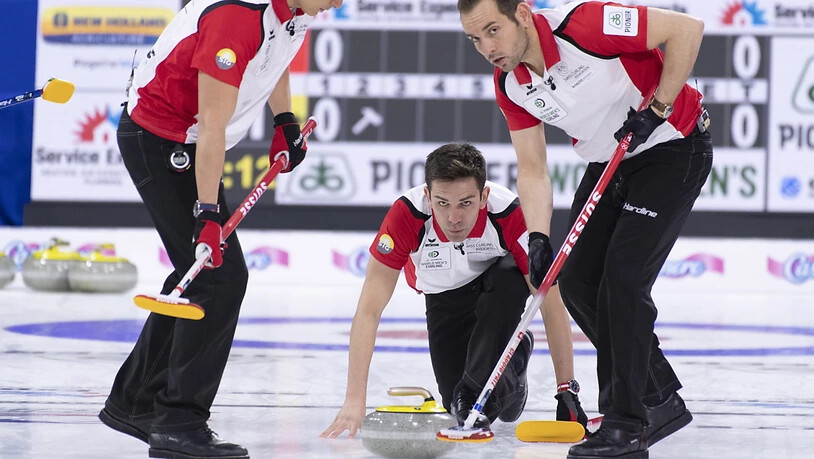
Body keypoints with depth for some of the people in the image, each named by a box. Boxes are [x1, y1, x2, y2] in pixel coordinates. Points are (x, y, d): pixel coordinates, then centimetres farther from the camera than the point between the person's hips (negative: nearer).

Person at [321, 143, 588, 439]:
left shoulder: (512, 214, -37)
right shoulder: (406, 216, -35)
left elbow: (552, 305, -32)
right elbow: (369, 311, -35)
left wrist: (567, 392, -35)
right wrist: (354, 401, -41)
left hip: (502, 291, -2)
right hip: (445, 297, 2)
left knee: (508, 277, -36)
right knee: (456, 403, -9)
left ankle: (480, 390, -19)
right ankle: (512, 358, 23)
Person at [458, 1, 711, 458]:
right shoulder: (510, 85, -6)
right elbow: (532, 170, 0)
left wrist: (656, 110, -24)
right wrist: (538, 241, -14)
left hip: (674, 149, -8)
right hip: (611, 160, 8)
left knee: (623, 278, -16)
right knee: (577, 282, 4)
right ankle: (661, 401, 17)